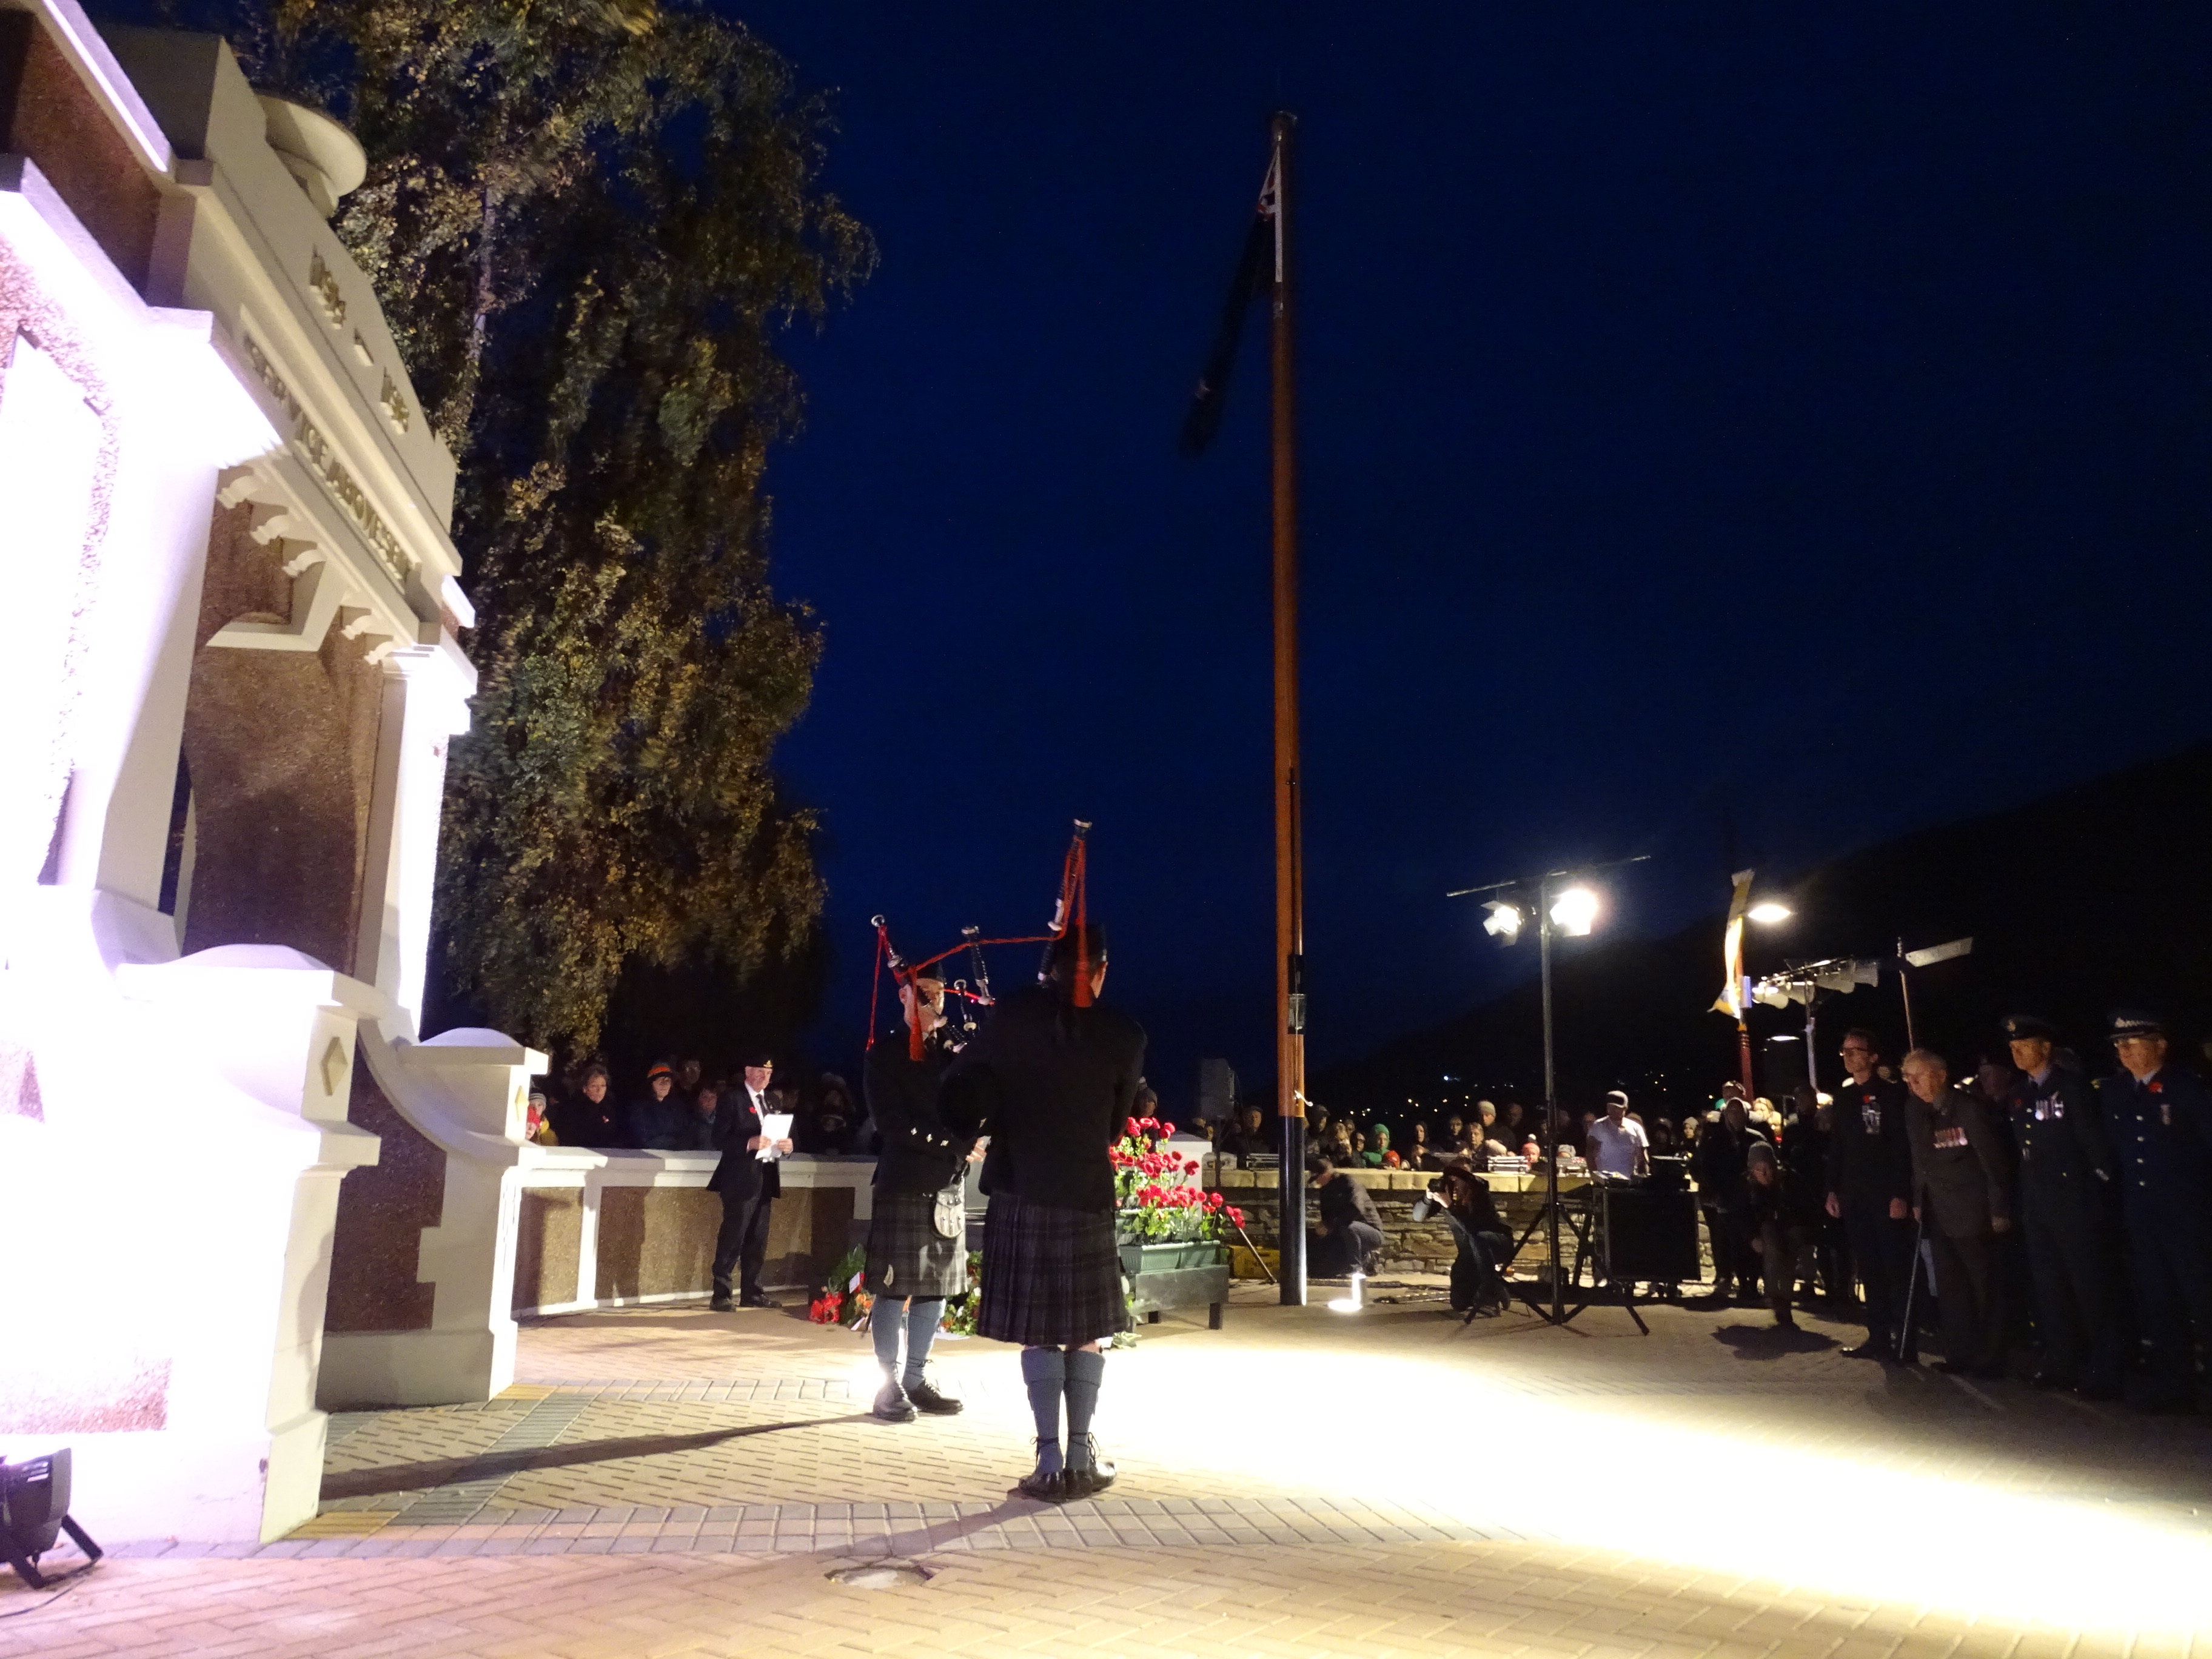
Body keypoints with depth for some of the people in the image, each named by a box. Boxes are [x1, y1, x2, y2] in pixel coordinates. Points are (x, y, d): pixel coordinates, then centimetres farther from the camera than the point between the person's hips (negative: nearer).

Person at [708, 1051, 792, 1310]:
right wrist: (750, 1143, -24)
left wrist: (785, 1145, -1)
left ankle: (751, 1292, 17)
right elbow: (720, 1138, -11)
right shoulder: (732, 1100, -3)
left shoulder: (771, 1103, 19)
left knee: (758, 1240, 10)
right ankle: (721, 1295, -5)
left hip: (765, 1179, 7)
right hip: (740, 1179, -7)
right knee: (732, 1237, -9)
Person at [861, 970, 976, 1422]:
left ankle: (916, 1380, 17)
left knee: (935, 1286, 8)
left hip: (949, 1185, 5)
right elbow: (893, 1123, -10)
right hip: (903, 1184, -5)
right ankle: (890, 1387, 6)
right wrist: (956, 1142, -16)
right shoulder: (885, 1053, -1)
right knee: (894, 1288, -2)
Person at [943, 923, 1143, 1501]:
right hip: (1088, 1195, 1)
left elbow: (963, 1093, -6)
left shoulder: (1013, 1014, -5)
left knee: (1039, 1330, 6)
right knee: (1086, 1328, 13)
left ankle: (1051, 1462, 7)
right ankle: (1081, 1456, 17)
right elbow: (1116, 1122, 8)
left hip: (1021, 1191, 0)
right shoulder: (1126, 1035, -2)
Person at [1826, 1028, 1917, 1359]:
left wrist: (1901, 1194, -17)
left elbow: (1903, 1148, -11)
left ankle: (1903, 1339, 3)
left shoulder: (1891, 1094, -7)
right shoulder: (1844, 1097, 12)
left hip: (1887, 1195, -6)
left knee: (1897, 1266, -2)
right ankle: (1879, 1337, 14)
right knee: (1869, 1269, 9)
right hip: (1854, 1195, 6)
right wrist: (1833, 1190, 9)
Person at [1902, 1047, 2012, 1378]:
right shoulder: (1915, 1113, 6)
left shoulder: (1969, 1109, -13)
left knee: (1985, 1286, 2)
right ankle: (1960, 1354, 19)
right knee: (1950, 1287, 11)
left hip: (1971, 1214, -7)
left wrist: (1999, 1210, -13)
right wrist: (1917, 1201, 8)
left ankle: (1989, 1359, 9)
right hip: (1938, 1214, 7)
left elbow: (1993, 1161, -12)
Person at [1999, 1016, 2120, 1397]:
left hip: (2075, 1203, -6)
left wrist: (2101, 1191, -14)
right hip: (2036, 1205, 6)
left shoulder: (2072, 1086, -7)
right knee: (2048, 1288, 11)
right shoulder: (2016, 1095, 11)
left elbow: (2094, 1140, -10)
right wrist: (2018, 1204, 9)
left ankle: (2103, 1371, 8)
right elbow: (2017, 1148, 11)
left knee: (2090, 1287, -1)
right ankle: (2061, 1364, 20)